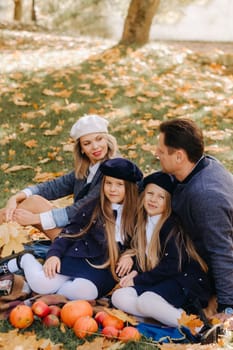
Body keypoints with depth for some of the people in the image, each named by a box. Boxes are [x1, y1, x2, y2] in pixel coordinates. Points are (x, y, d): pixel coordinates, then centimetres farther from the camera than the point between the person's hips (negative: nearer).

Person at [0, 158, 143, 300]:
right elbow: (70, 232, 3)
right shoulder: (93, 207, 2)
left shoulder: (136, 214, 2)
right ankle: (25, 260, 15)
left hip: (106, 270, 0)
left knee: (83, 292, -34)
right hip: (80, 257, 0)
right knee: (41, 284, -19)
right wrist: (54, 254, -10)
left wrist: (130, 256, -9)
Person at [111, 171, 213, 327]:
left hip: (186, 284, -8)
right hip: (160, 282, 8)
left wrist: (138, 280, -12)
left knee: (146, 301, -33)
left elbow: (172, 266, -18)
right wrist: (136, 273, -3)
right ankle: (163, 315, -20)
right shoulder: (144, 224, 11)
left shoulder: (172, 226, -13)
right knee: (118, 297, -13)